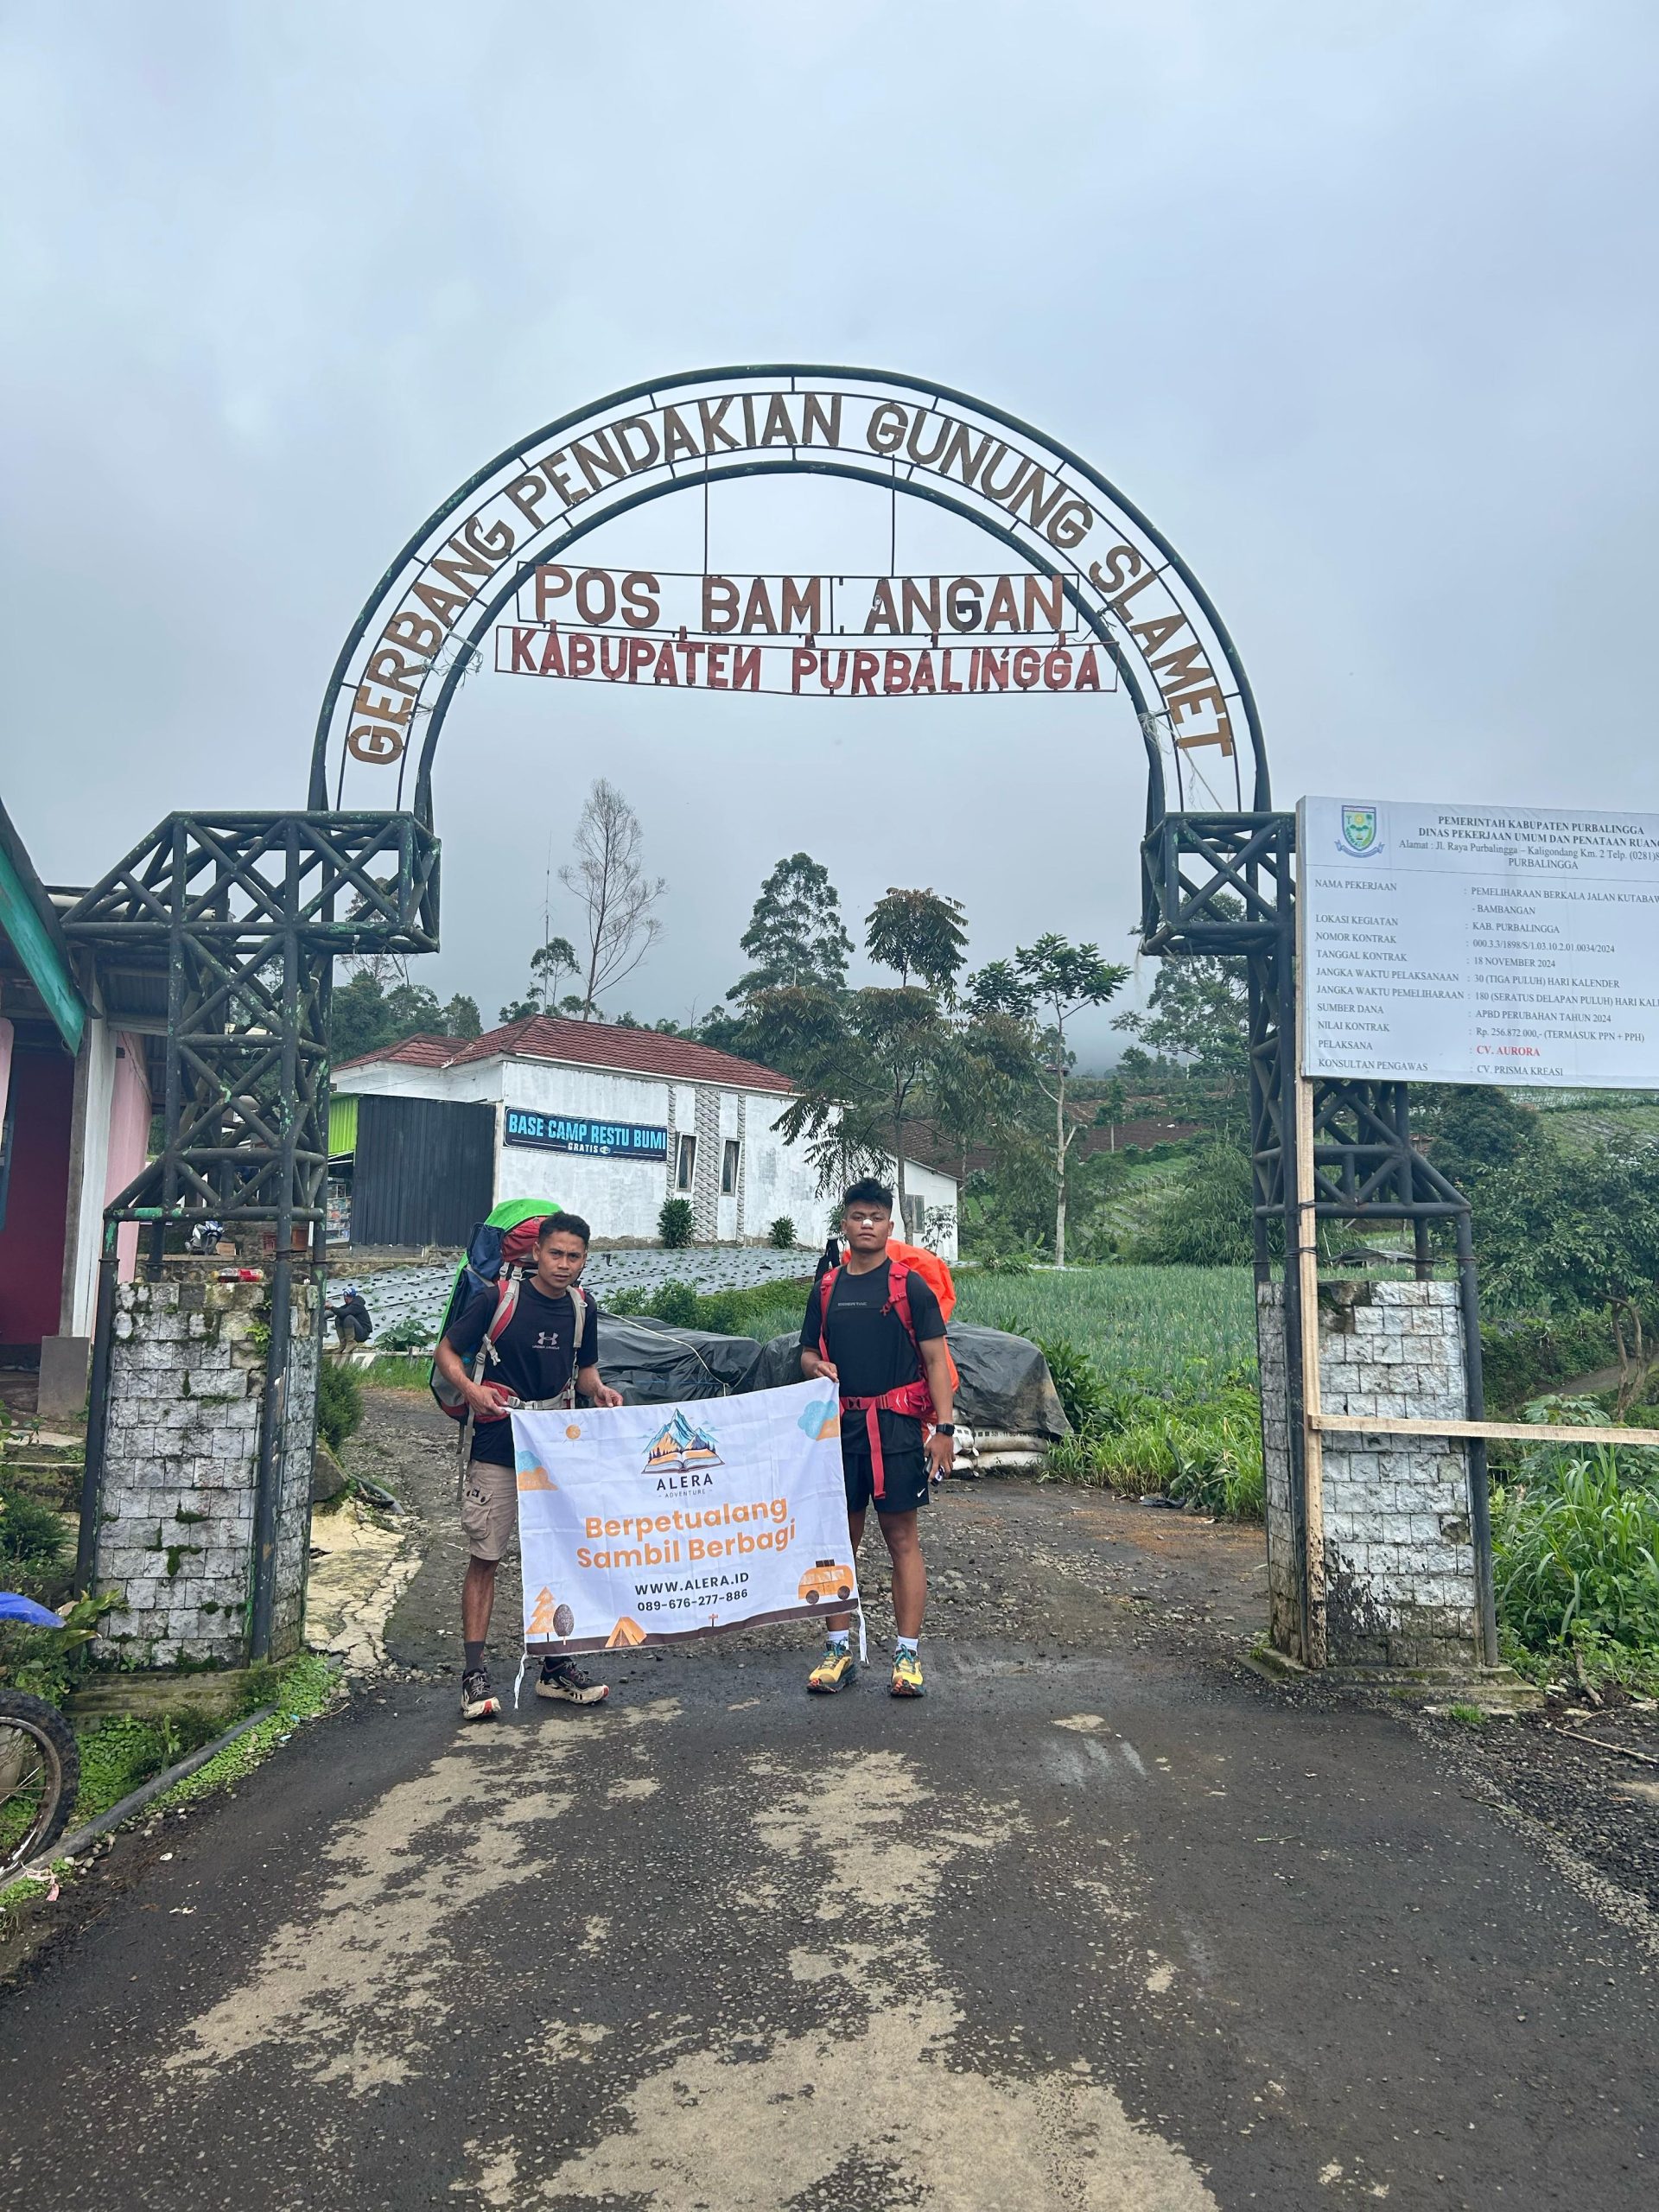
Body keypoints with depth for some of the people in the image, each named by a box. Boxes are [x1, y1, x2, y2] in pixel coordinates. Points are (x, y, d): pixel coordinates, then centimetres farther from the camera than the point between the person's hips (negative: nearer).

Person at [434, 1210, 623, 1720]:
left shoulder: (583, 1308, 4)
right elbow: (448, 1350, -4)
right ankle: (474, 1674, 9)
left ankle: (555, 1667, 22)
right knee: (484, 1559, 1)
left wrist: (600, 1389, -4)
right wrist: (469, 1387, -23)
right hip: (496, 1452, -4)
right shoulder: (497, 1299, -10)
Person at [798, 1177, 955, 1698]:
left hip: (895, 1425, -3)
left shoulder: (910, 1284, 0)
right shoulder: (826, 1289, 11)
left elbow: (935, 1360, -3)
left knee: (902, 1538, 0)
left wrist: (944, 1427, -11)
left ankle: (908, 1654, 7)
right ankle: (839, 1650, 17)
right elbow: (807, 1353, 19)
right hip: (839, 1425, 4)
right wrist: (816, 1367, -6)